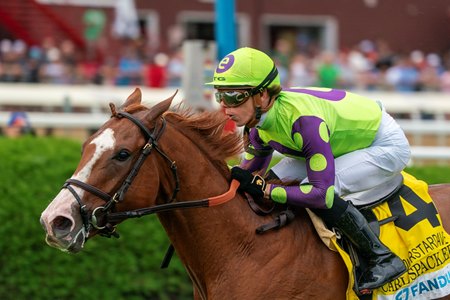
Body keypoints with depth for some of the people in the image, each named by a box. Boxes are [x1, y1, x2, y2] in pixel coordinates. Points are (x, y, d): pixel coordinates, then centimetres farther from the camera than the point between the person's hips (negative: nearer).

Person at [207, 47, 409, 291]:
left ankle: (383, 259, -16)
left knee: (315, 188, -29)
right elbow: (252, 170, 5)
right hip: (349, 141, 9)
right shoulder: (258, 124, -12)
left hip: (388, 145, -9)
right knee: (273, 179, -3)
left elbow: (323, 194, -39)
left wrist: (264, 190, -36)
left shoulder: (303, 119, -38)